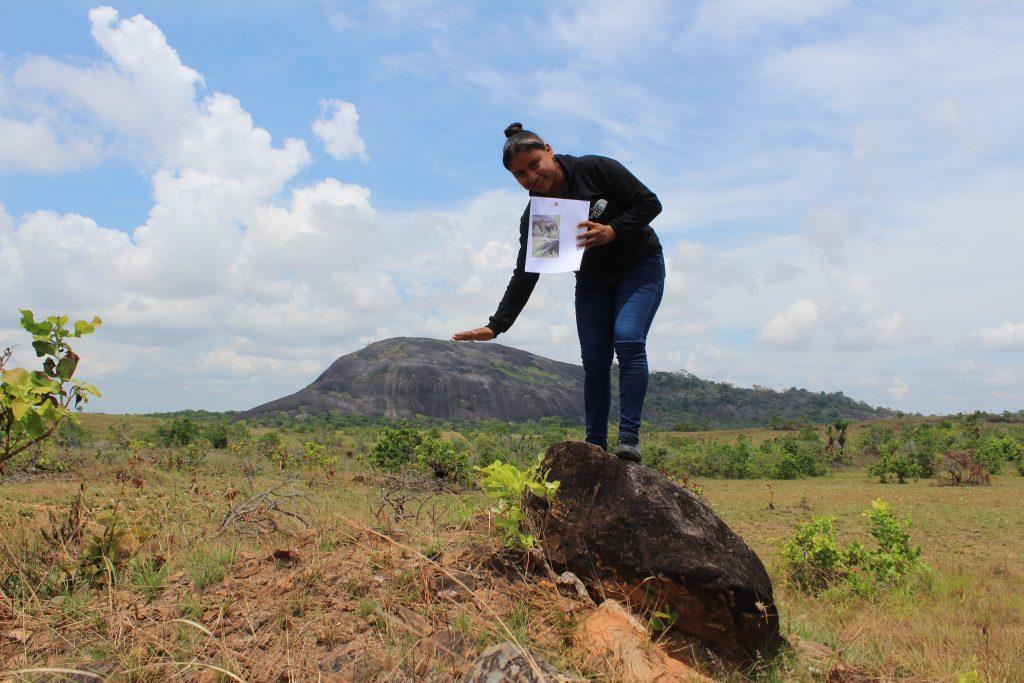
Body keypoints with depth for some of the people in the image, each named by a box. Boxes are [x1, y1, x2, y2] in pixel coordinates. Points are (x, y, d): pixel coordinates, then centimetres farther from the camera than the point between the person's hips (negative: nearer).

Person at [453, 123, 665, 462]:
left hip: (640, 266, -3)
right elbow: (524, 276, -8)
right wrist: (496, 326, -16)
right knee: (594, 361, -5)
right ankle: (595, 447, 2)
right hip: (592, 281, 4)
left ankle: (629, 437, -20)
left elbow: (650, 203, -14)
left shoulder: (596, 169, -17)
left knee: (628, 341, -23)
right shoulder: (534, 216, -8)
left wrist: (613, 231, -29)